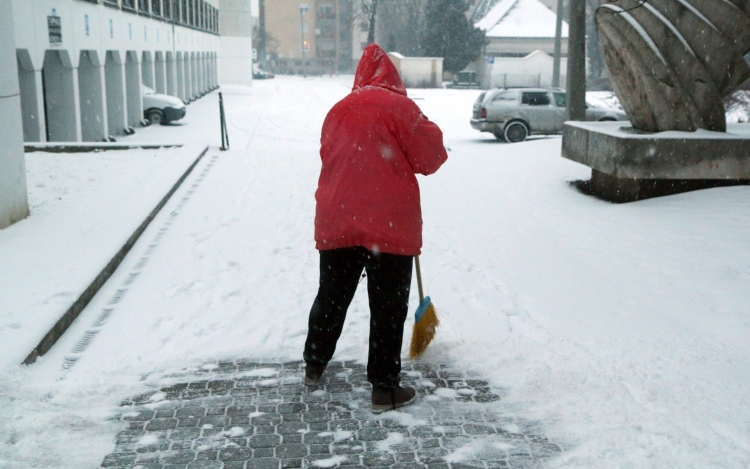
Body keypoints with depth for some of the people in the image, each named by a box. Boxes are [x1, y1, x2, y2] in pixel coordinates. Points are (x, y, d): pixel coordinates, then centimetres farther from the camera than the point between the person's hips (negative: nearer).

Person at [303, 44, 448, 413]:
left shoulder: (338, 110, 8)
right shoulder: (398, 105, -8)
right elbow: (430, 159, -4)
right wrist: (430, 131, 14)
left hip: (336, 222, 5)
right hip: (389, 224, -5)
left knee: (331, 296, 20)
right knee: (388, 306, 4)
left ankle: (314, 365, 34)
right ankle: (384, 387, 8)